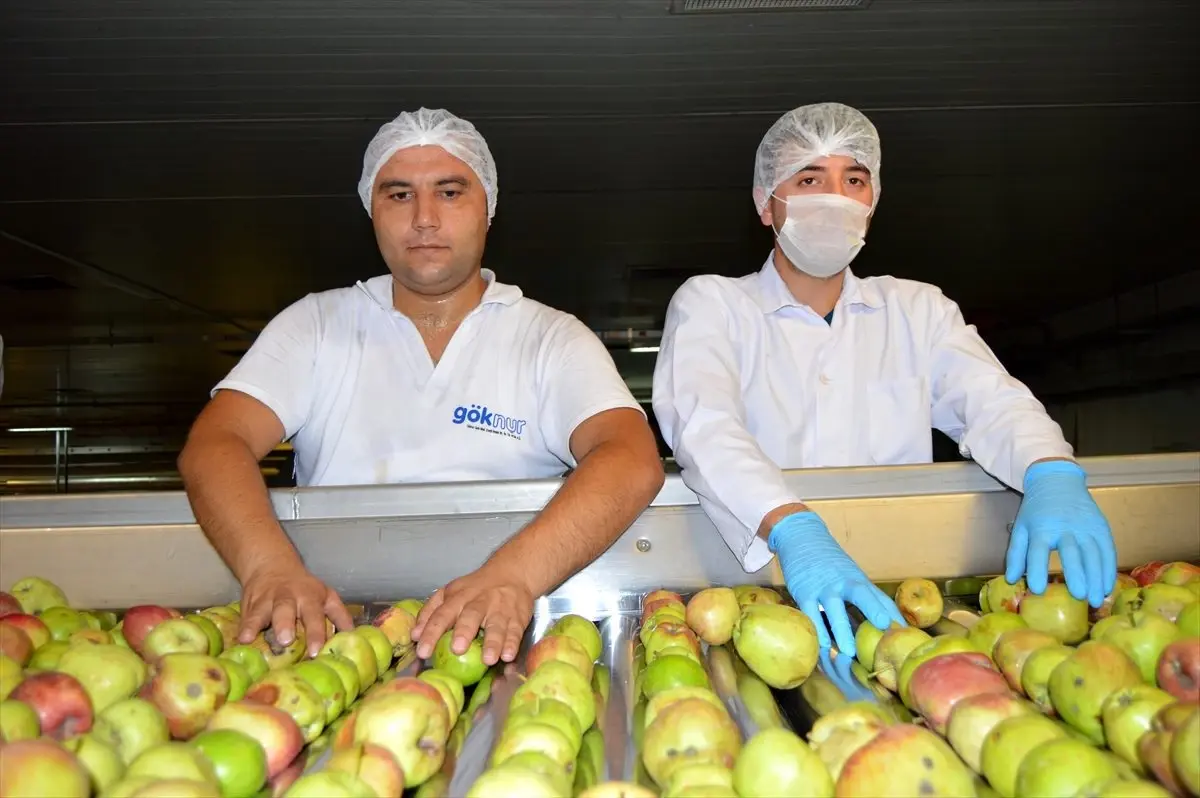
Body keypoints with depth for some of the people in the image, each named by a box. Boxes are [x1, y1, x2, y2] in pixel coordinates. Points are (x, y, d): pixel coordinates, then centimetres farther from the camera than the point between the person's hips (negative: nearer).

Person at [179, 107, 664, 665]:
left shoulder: (552, 339, 4)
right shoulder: (315, 326, 11)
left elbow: (633, 462, -14)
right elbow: (213, 445, -3)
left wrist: (513, 575, -32)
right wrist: (271, 567, -25)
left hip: (495, 636, -1)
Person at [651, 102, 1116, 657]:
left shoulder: (917, 309, 16)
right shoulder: (709, 303, 3)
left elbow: (991, 400, 0)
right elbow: (703, 423, -15)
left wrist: (1053, 475, -23)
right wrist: (791, 529, -34)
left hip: (897, 602, 3)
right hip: (758, 597, -2)